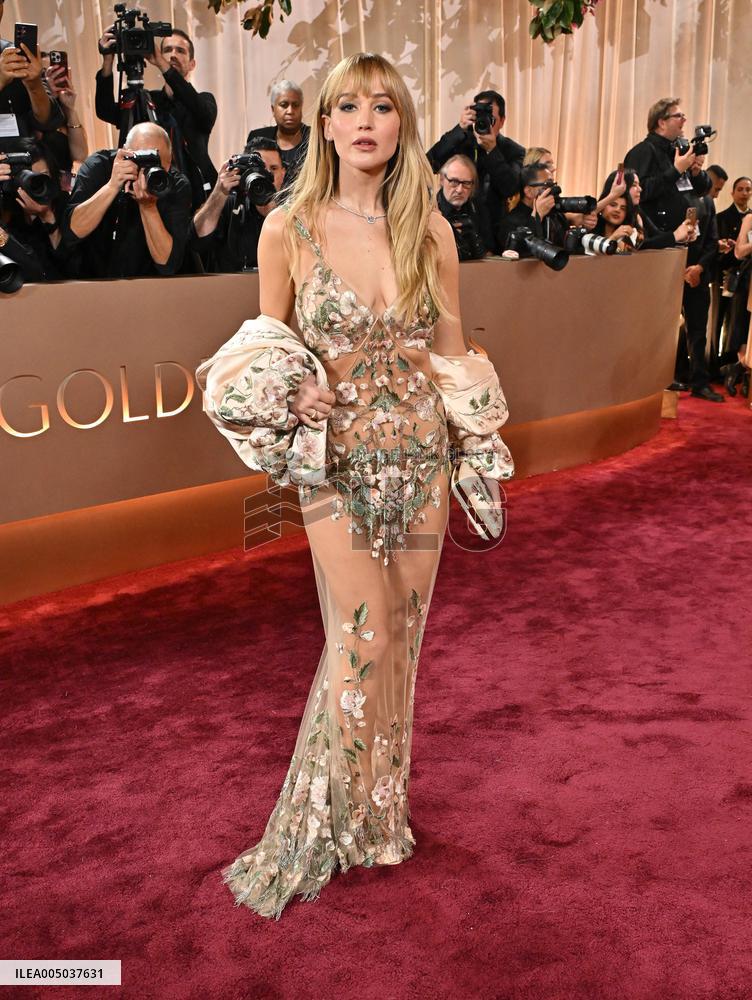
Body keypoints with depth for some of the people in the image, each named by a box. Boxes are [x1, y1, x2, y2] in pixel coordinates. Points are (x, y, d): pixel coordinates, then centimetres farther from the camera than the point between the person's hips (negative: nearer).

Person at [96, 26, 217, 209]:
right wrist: (108, 60, -16)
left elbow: (205, 116, -16)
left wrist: (162, 64, -22)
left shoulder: (204, 100, 9)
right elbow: (105, 112, -3)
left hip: (195, 196, -1)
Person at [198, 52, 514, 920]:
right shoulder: (287, 231, -5)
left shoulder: (430, 231, 1)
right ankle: (359, 816, 23)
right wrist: (289, 395, -14)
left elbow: (453, 355, 7)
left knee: (399, 631, 11)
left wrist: (475, 450, 3)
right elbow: (262, 357, 4)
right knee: (365, 635, -2)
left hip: (422, 456, 3)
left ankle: (374, 802, 34)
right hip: (336, 460, -2)